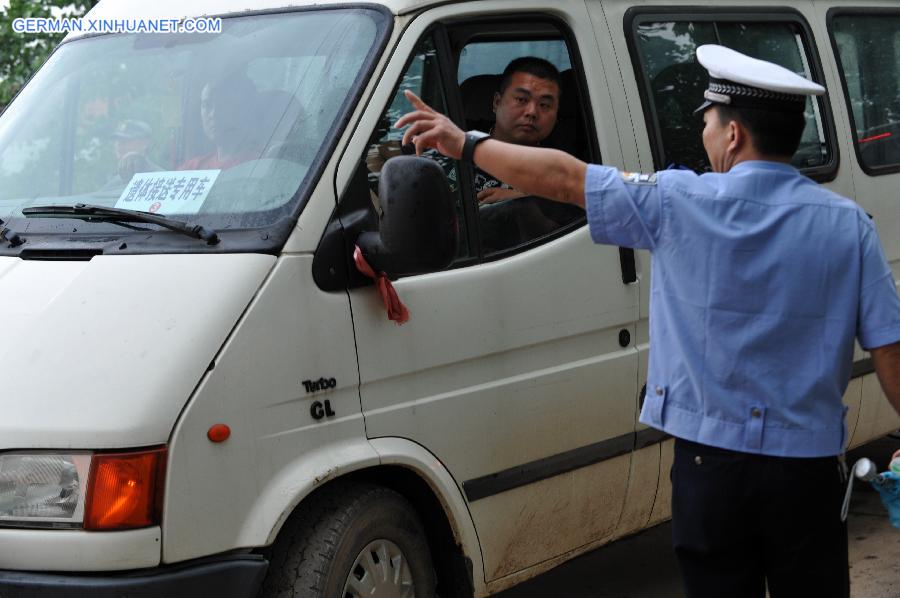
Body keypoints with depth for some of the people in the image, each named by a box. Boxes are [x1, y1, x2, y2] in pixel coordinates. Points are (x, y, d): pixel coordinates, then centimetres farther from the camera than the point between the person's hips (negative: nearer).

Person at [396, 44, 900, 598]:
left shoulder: (682, 204, -10)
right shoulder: (849, 225, -6)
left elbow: (563, 178, -5)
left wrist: (466, 143, 5)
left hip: (710, 463, 0)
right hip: (809, 466, 1)